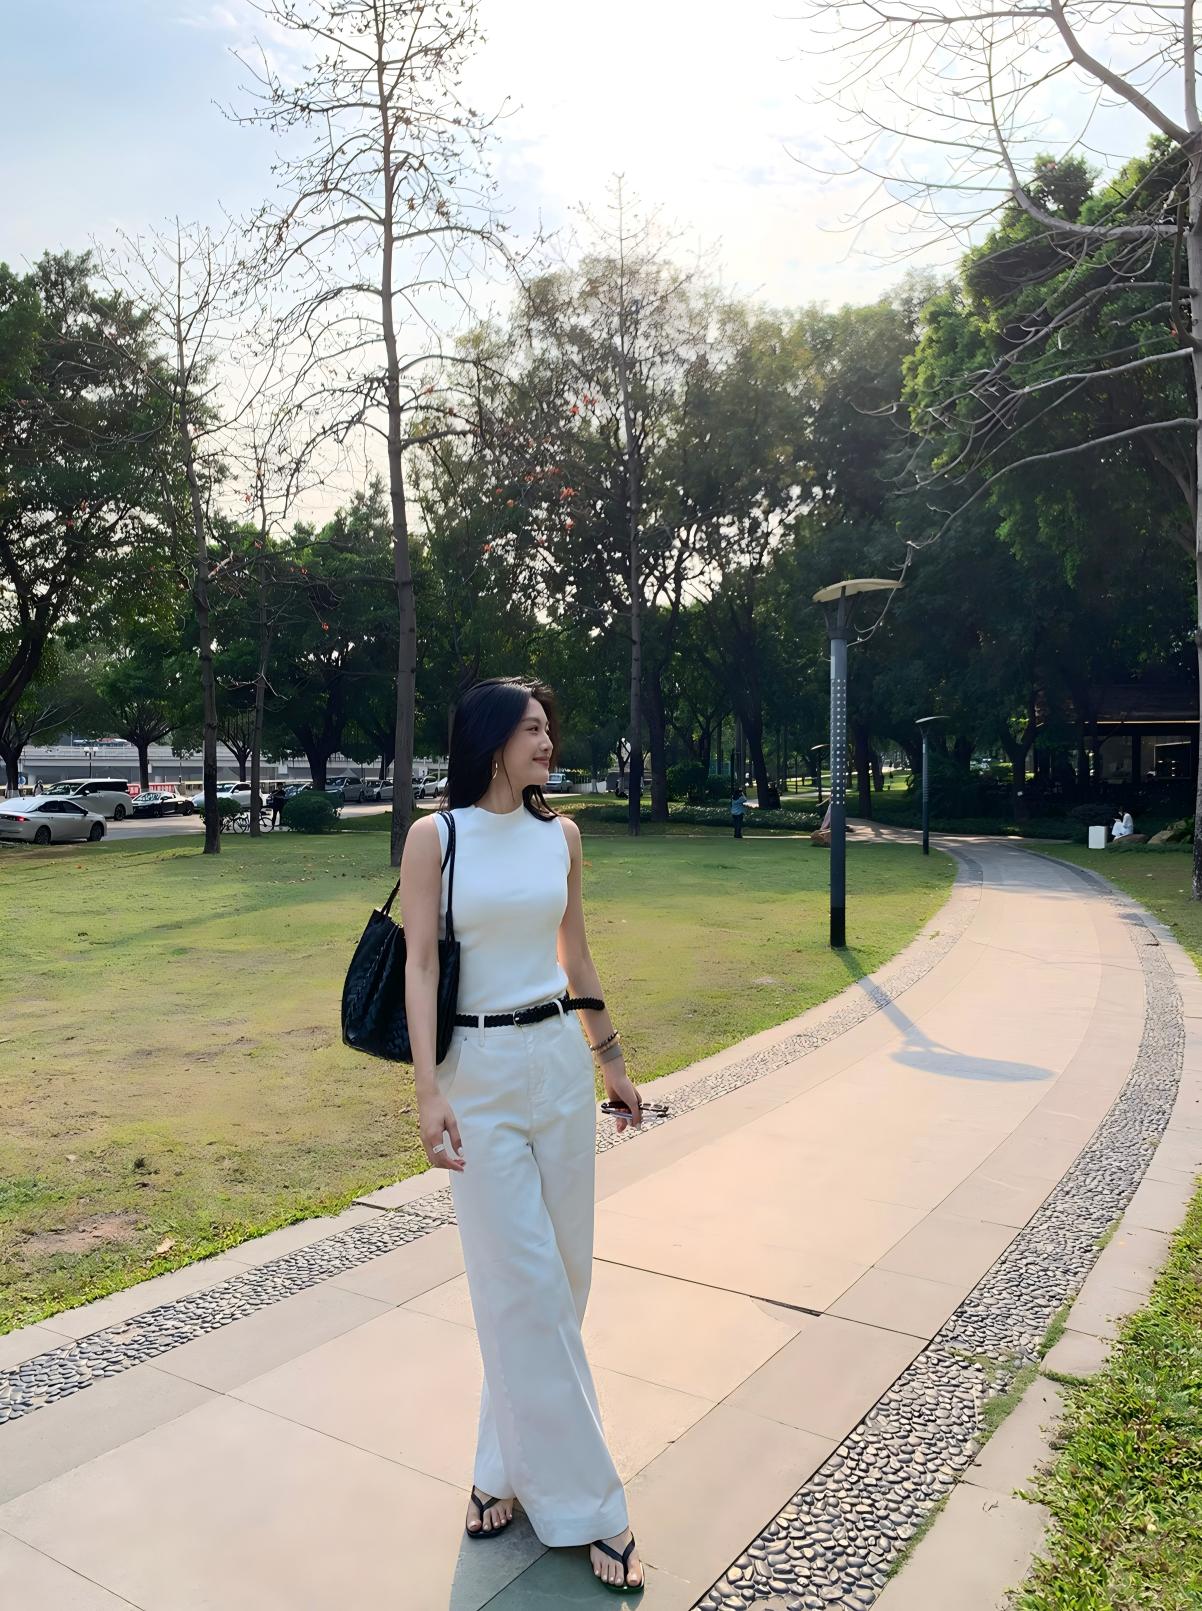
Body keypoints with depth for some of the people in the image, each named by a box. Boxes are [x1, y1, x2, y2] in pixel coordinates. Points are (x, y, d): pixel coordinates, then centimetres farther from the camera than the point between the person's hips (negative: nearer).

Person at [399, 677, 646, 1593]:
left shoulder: (560, 834, 6)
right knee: (522, 1283, -1)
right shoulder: (435, 837, -6)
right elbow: (420, 965, -10)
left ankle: (509, 1463, 31)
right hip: (480, 1070, -4)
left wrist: (612, 1060, 16)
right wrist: (428, 1090, -18)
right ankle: (584, 1503, 14)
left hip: (561, 1061, 5)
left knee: (564, 1269, 10)